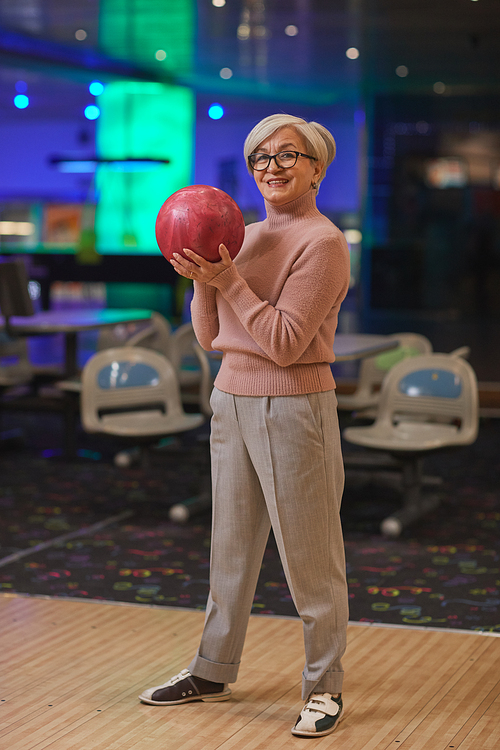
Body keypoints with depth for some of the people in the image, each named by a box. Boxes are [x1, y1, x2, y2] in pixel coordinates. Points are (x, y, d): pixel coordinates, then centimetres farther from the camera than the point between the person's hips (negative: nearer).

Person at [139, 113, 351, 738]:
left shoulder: (322, 242, -11)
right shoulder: (247, 237, 12)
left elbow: (285, 342, -17)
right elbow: (209, 336, 12)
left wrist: (227, 278, -17)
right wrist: (203, 281, -5)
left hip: (294, 407, -7)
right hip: (231, 400, 7)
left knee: (308, 554, 1)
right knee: (230, 546, 16)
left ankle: (324, 687, 14)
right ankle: (213, 672, 28)